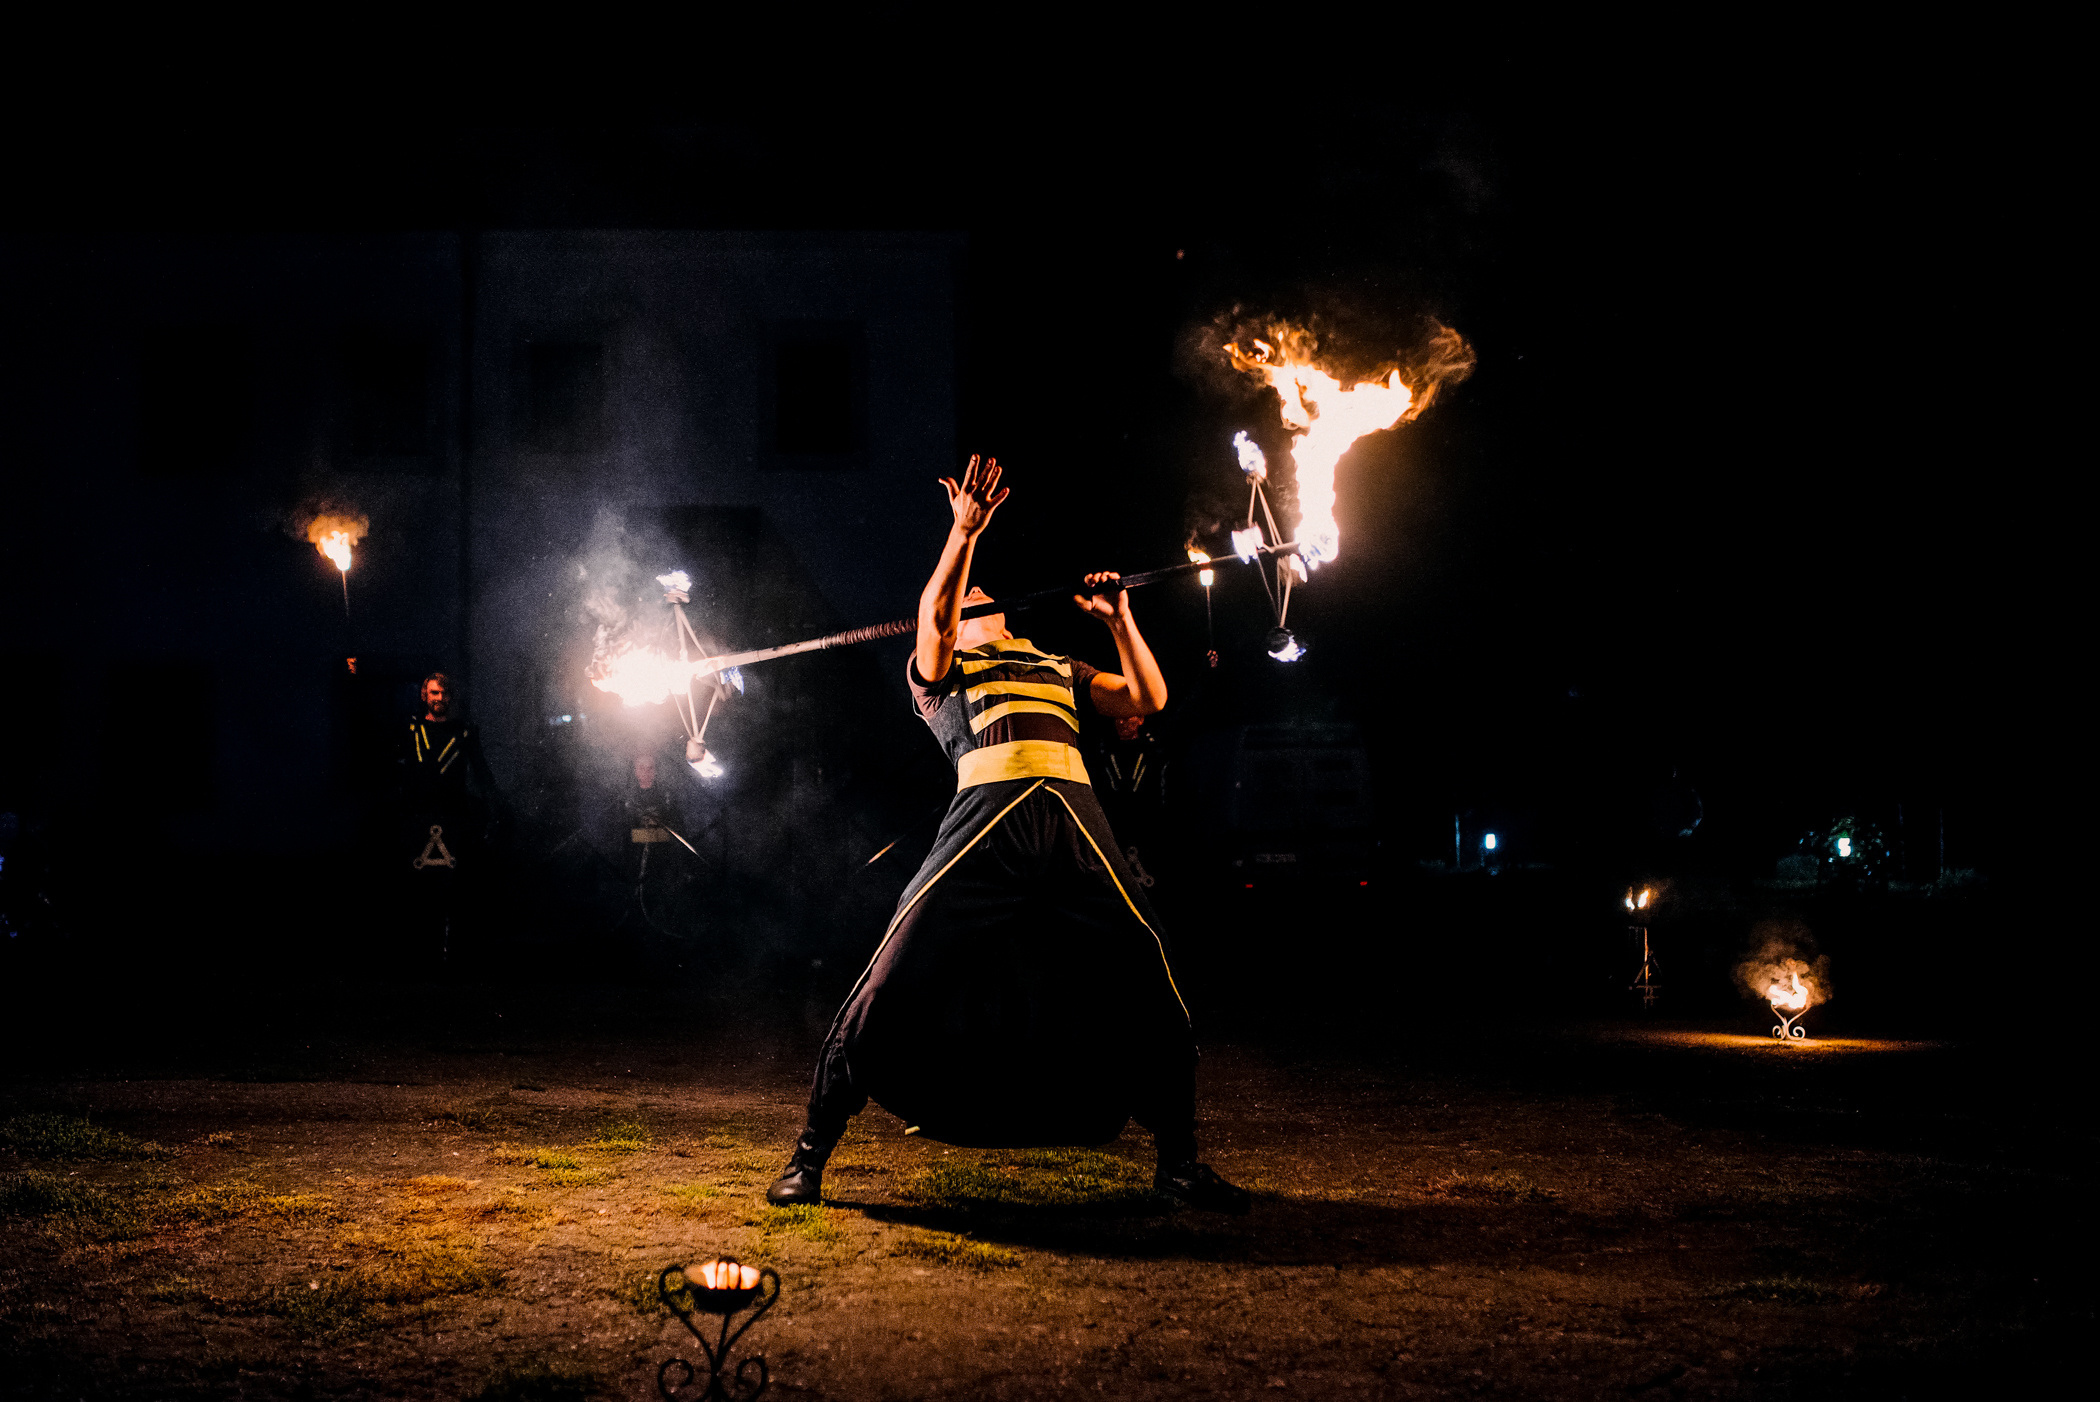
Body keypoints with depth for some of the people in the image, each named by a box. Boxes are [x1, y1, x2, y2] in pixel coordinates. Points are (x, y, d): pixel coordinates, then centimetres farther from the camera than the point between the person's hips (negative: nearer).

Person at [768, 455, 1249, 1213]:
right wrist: (962, 533, -10)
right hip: (990, 817, -3)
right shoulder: (937, 669, 21)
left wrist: (1119, 619, 21)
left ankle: (1179, 1162, 14)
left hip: (1076, 824, 4)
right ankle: (810, 1155, 0)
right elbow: (933, 615, -1)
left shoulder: (1059, 669, 35)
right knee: (893, 982, -12)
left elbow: (1147, 698, 26)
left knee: (1150, 990, -3)